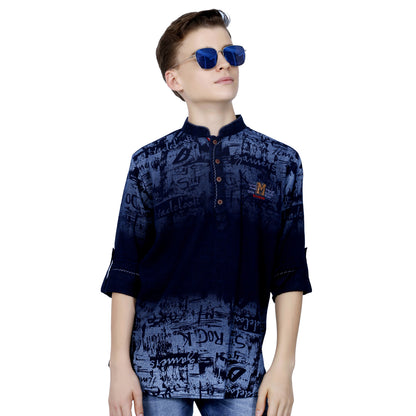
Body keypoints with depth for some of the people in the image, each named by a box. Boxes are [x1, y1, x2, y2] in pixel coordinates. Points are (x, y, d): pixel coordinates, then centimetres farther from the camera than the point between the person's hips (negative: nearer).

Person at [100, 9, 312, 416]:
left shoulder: (280, 163, 5)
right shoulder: (149, 164, 3)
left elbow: (289, 276, 5)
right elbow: (125, 274, 3)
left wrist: (283, 366, 0)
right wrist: (120, 365, -2)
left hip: (241, 368, 1)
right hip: (159, 365, -1)